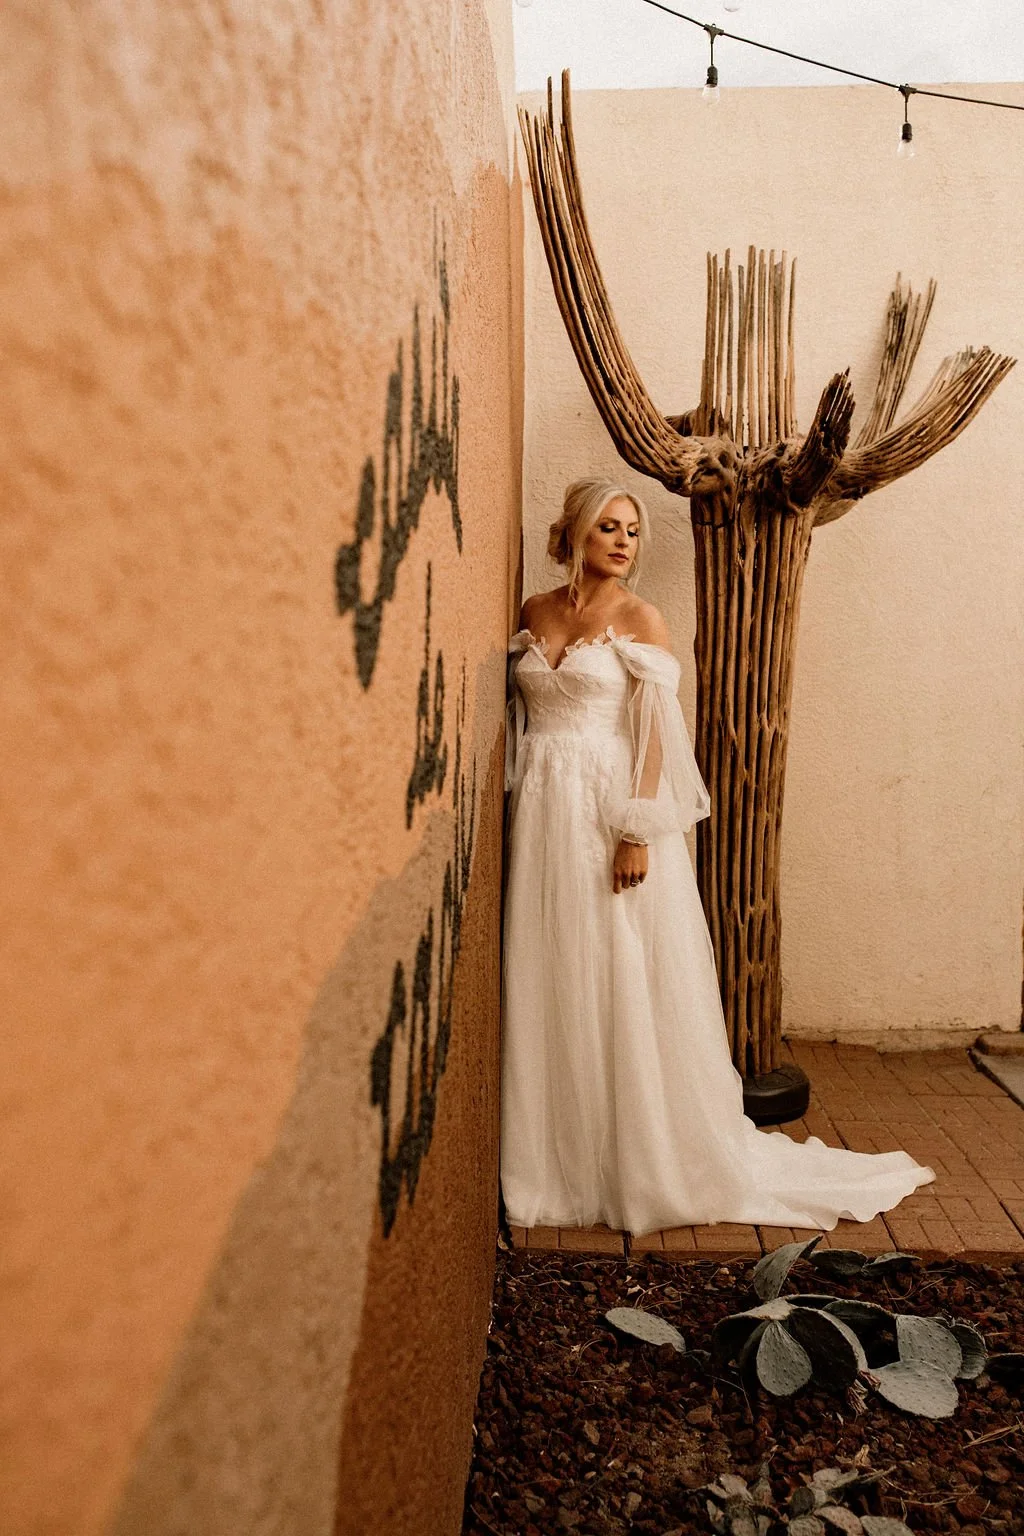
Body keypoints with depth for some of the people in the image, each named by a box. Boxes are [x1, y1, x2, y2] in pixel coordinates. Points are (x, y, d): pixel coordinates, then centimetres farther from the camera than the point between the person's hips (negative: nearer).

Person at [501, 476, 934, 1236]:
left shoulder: (640, 618, -2)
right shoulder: (534, 613, 11)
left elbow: (654, 733, -8)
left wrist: (639, 832, -16)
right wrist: (520, 798, 9)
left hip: (611, 813, -4)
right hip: (542, 816, 5)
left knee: (624, 986, 1)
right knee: (548, 984, 8)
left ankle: (650, 1159, 17)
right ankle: (556, 1158, 22)